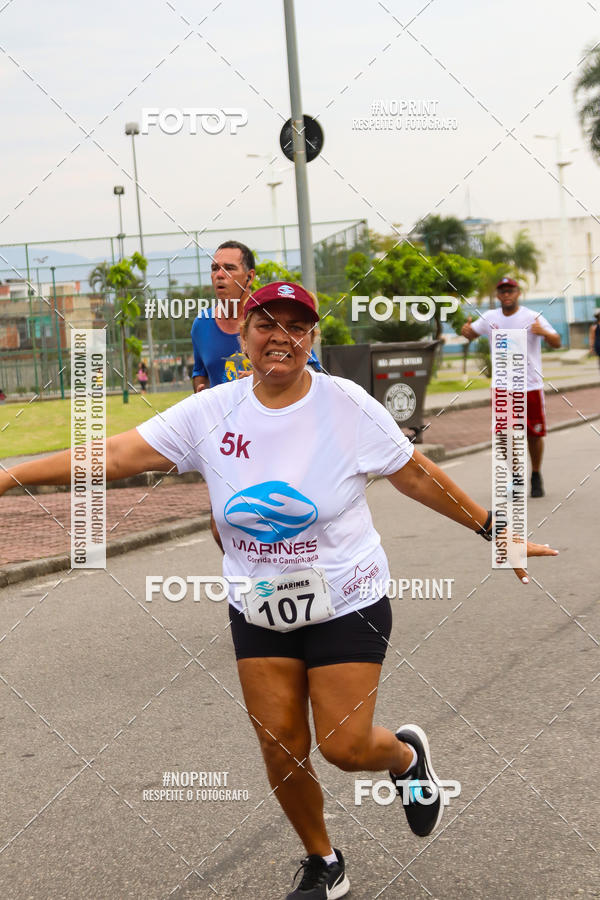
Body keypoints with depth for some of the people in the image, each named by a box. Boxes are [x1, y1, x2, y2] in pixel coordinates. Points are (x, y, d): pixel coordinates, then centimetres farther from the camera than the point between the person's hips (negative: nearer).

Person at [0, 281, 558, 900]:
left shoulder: (347, 406, -12)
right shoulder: (211, 412, -7)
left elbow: (417, 476, -2)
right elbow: (115, 455, -11)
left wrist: (494, 531, 2)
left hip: (346, 605, -3)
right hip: (259, 611, 3)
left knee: (345, 746, -5)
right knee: (281, 750, 6)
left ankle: (407, 754, 33)